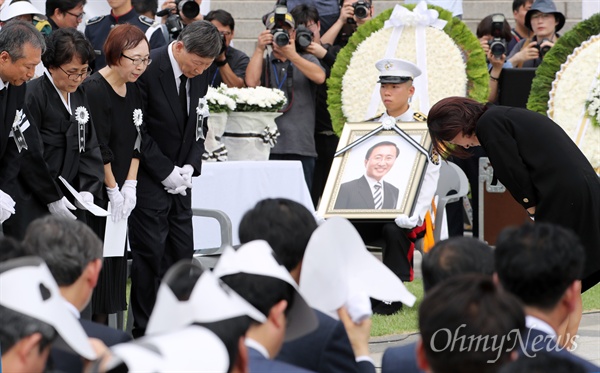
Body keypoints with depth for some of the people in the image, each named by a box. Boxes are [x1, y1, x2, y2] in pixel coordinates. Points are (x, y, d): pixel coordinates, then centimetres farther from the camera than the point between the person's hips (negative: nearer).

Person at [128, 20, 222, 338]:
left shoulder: (200, 75, 5)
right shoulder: (148, 70, -17)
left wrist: (191, 166, -2)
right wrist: (166, 172, -15)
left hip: (180, 178, 7)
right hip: (150, 178, -7)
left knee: (182, 251, 6)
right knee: (150, 252, -5)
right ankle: (145, 332, 2)